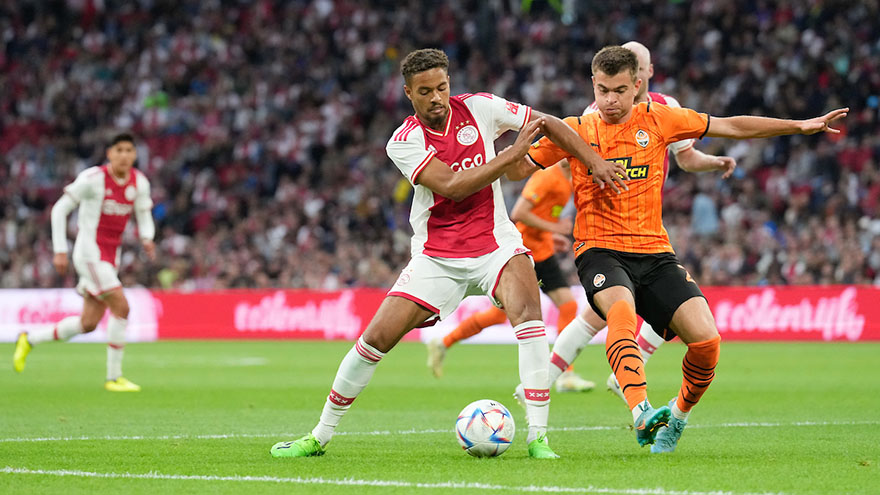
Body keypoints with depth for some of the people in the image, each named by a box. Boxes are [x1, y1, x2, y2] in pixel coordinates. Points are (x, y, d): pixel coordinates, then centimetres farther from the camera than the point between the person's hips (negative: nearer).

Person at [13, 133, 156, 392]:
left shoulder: (140, 182, 4)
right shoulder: (93, 178, -13)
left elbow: (144, 218, 14)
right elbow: (60, 209, -8)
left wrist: (147, 239, -10)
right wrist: (59, 250, -11)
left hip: (110, 257, 7)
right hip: (90, 252, -7)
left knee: (88, 324, 7)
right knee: (121, 307, -17)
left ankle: (29, 339, 26)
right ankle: (114, 377, -8)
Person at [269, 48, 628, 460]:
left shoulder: (478, 108, -5)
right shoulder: (403, 143, -11)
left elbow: (550, 125, 4)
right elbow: (450, 186, -24)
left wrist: (595, 162, -4)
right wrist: (513, 153, -26)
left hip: (494, 244, 0)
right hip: (436, 257, 0)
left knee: (526, 309, -28)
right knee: (376, 337, -5)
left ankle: (538, 436, -26)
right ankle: (320, 436, 13)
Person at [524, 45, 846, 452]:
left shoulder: (658, 120, 6)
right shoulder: (575, 131, 5)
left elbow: (730, 127, 11)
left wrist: (801, 126, 10)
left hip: (654, 252, 2)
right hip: (599, 251, -2)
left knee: (705, 338, -15)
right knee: (622, 310, -36)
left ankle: (678, 414, 11)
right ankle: (641, 412, -49)